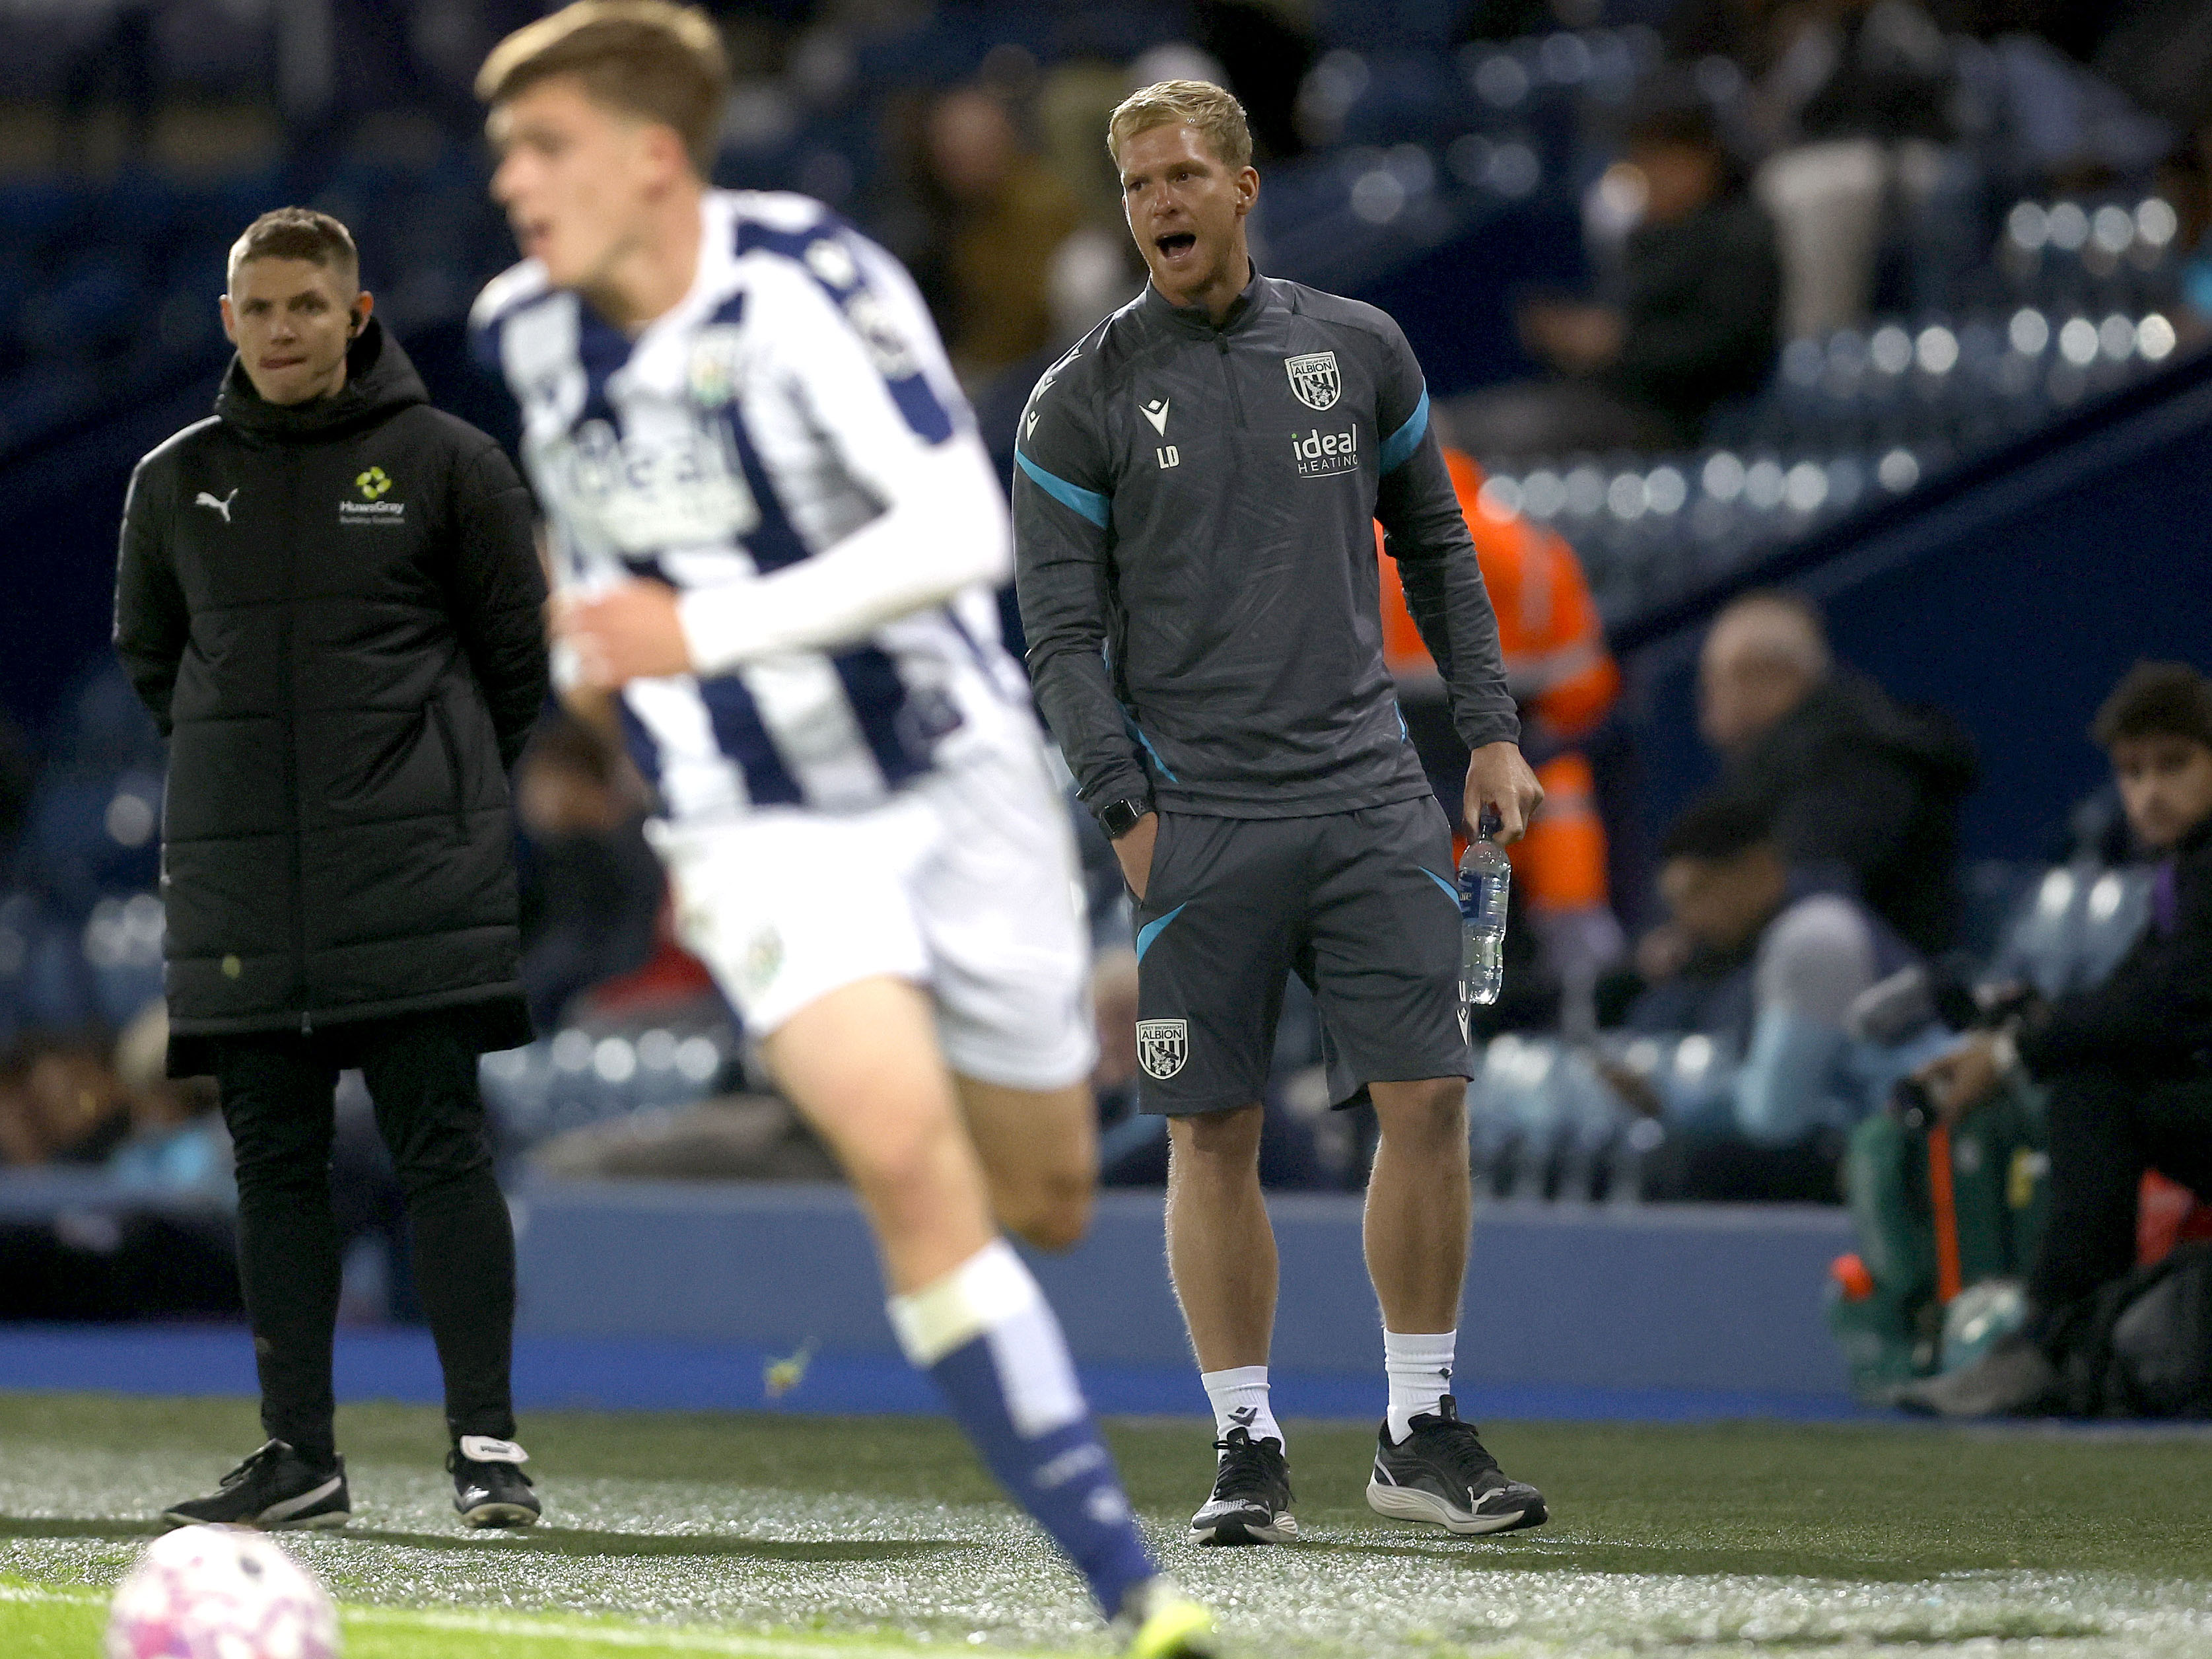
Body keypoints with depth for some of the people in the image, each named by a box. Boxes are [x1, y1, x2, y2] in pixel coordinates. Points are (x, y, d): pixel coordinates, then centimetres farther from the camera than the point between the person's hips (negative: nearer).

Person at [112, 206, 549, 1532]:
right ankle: (301, 1458, 7)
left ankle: (489, 1444, -8)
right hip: (238, 877, 3)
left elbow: (519, 652, 8)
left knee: (441, 1144, -8)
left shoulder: (445, 463, 1)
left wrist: (447, 787, 9)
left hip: (412, 872, -3)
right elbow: (149, 651, 23)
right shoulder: (178, 482, 9)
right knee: (276, 1159, 4)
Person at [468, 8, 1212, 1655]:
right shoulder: (527, 330, -2)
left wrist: (707, 631, -33)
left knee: (1044, 1203, 9)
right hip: (758, 831, 2)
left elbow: (961, 532, -28)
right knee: (907, 1157, -23)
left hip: (956, 778, -2)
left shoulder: (811, 282, -18)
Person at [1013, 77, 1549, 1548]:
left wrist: (1493, 729, 10)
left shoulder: (1358, 350, 9)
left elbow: (1438, 548, 18)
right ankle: (1250, 1453, 7)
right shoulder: (1084, 402, 2)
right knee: (1215, 1137, -1)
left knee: (1429, 1099, -4)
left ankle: (1423, 1434, 7)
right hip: (1198, 813, -2)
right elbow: (1064, 631, 1)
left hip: (1369, 793, 2)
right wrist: (1126, 809, -8)